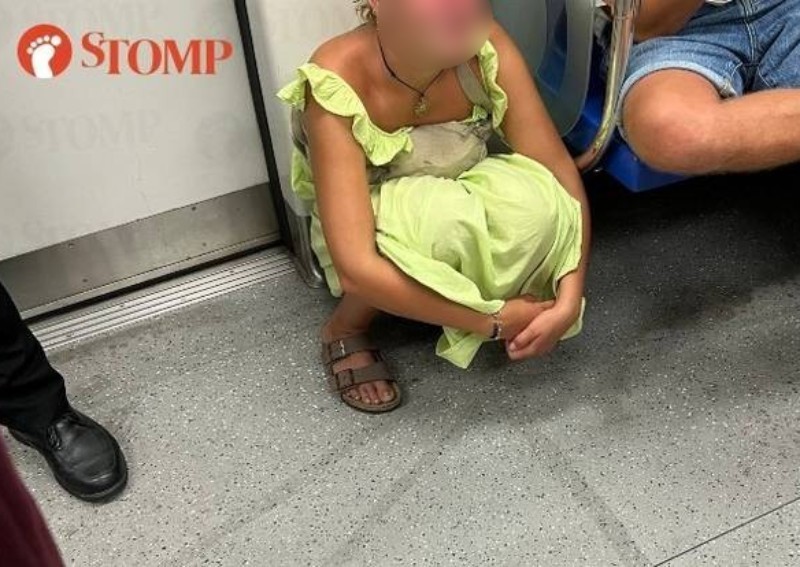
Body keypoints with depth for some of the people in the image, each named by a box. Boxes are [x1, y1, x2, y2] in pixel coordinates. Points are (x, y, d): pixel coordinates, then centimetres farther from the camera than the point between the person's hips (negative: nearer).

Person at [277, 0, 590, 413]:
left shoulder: (486, 48, -23)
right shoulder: (337, 84, -33)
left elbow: (560, 174, -19)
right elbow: (357, 268, -38)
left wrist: (569, 301, -30)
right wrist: (495, 320, -34)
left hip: (464, 203, 3)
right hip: (372, 237, -3)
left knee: (534, 203, -30)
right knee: (443, 220, -37)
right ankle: (345, 329, -8)